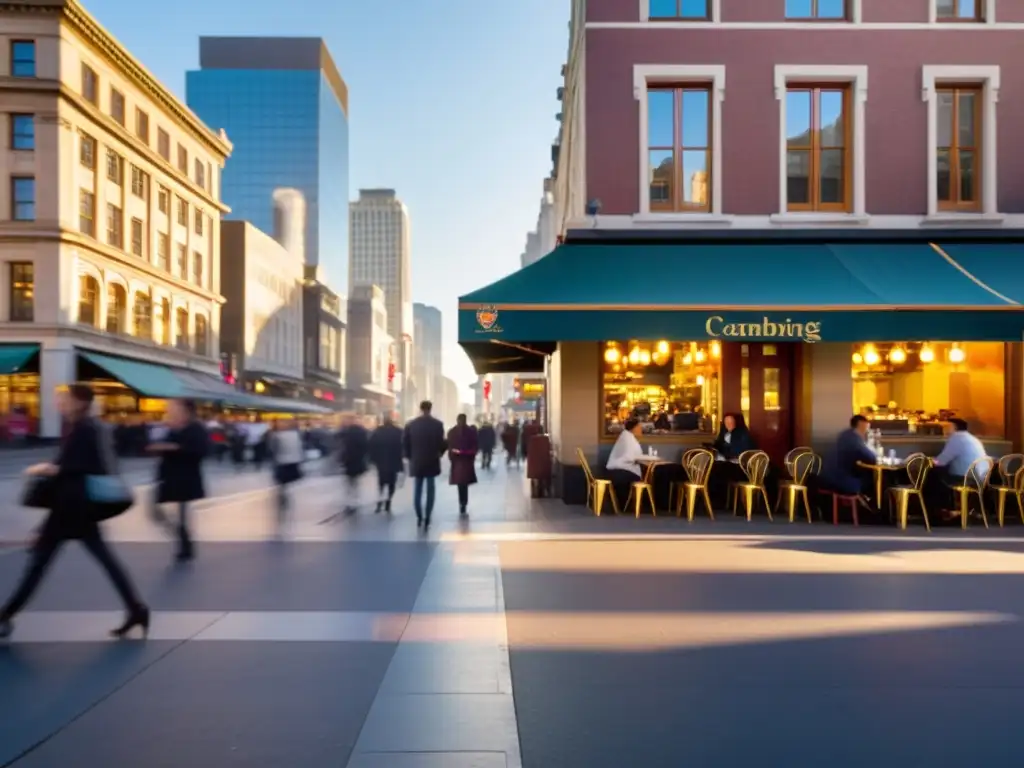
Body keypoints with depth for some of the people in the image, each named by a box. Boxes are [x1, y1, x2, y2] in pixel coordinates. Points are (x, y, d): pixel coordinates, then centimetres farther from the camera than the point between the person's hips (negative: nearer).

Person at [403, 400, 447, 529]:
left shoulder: (410, 424, -2)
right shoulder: (438, 424, -8)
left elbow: (404, 443, -1)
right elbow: (441, 443, -9)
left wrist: (410, 457, 12)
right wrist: (439, 453, 9)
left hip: (416, 462, 2)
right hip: (432, 462, -2)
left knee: (417, 491, 11)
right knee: (430, 491, 4)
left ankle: (419, 517, 13)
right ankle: (427, 519, 1)